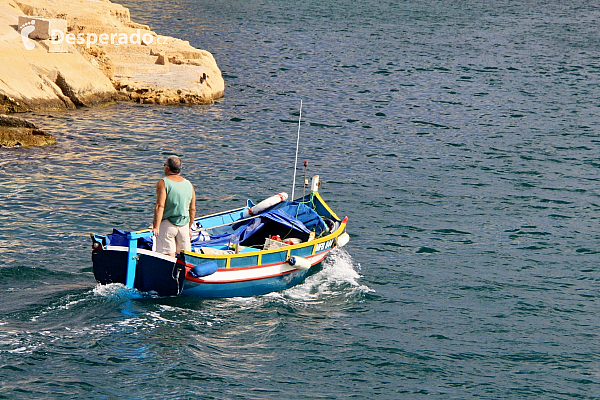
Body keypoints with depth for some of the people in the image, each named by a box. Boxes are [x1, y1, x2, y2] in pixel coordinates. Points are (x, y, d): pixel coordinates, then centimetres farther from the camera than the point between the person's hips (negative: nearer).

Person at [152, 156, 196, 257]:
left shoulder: (163, 183, -8)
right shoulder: (189, 184, 8)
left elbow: (160, 206, -17)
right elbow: (192, 209, 12)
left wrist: (156, 226, -19)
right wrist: (189, 227, 22)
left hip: (167, 224, -5)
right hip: (184, 225, 5)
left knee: (169, 255, -3)